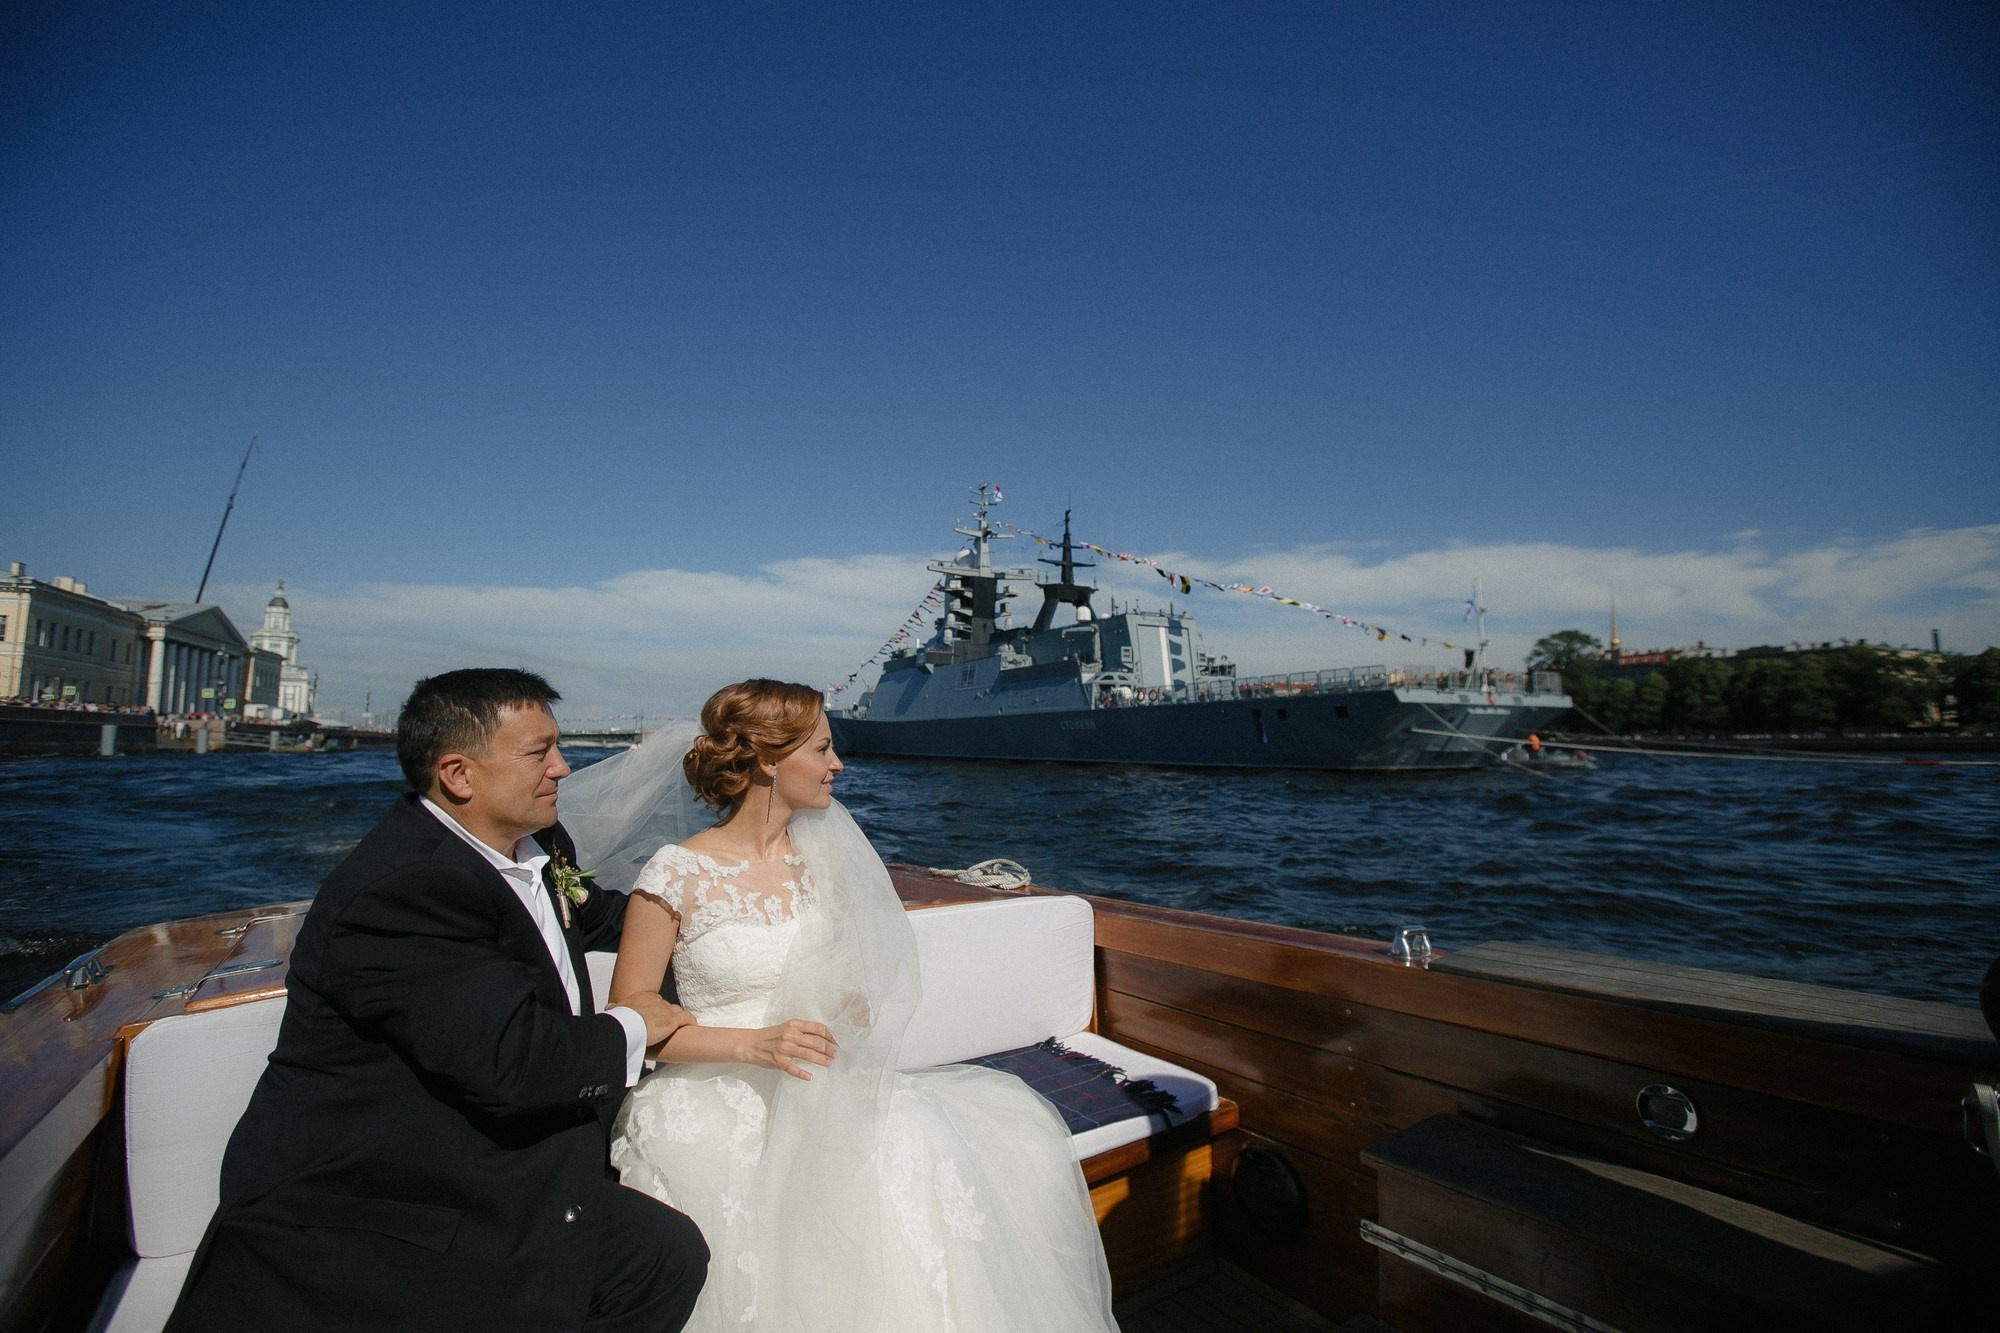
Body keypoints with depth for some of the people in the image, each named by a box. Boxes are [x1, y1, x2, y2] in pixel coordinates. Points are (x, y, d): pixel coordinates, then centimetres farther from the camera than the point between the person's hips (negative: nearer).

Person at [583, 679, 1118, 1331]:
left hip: (816, 1082, 5)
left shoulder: (821, 852, 5)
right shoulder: (676, 875, -12)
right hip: (719, 1099, -5)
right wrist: (753, 1044, -20)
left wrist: (852, 1004, -5)